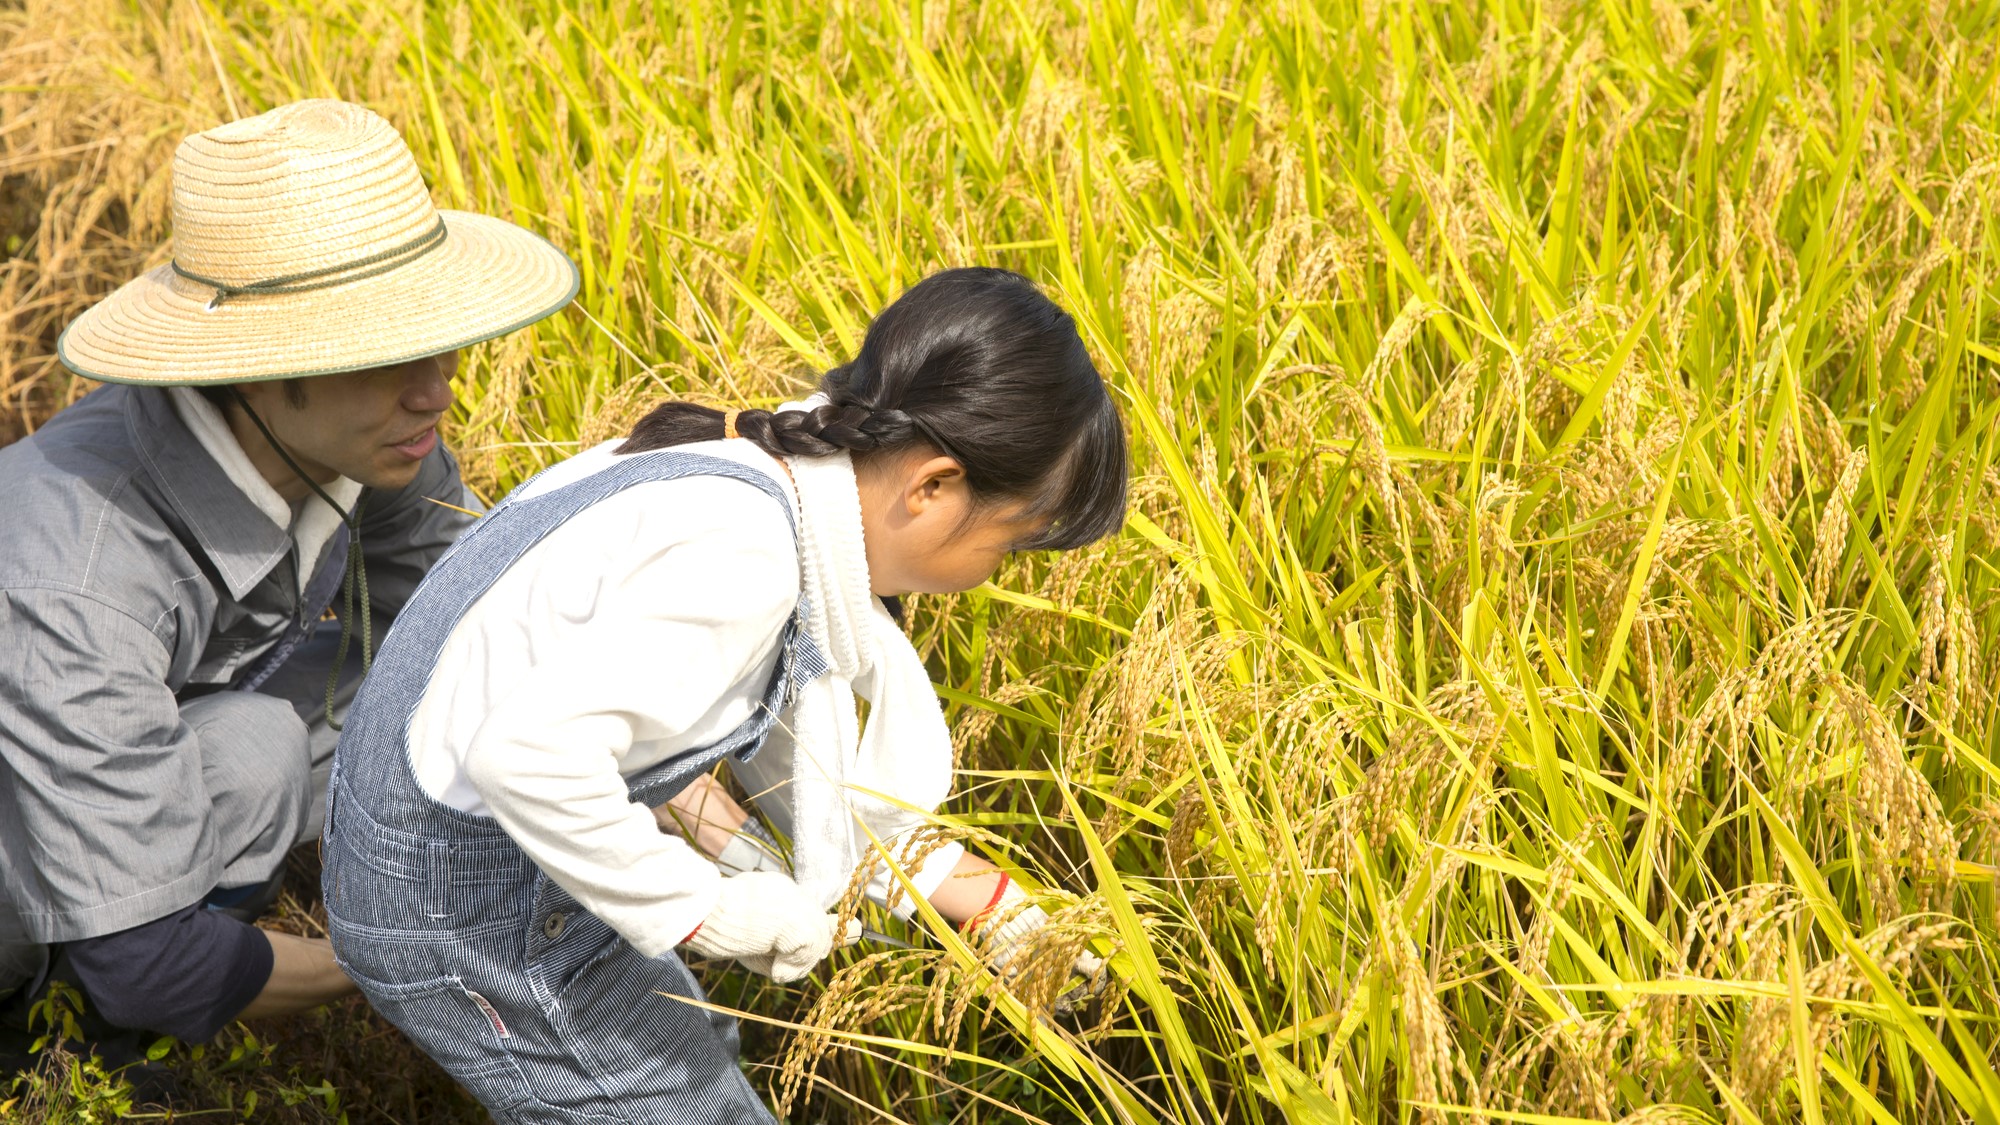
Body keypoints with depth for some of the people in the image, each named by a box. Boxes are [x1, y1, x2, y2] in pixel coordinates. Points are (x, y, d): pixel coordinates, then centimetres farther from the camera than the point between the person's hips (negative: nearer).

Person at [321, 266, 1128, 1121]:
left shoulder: (770, 474, 1)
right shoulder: (738, 560, -29)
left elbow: (790, 746, 14)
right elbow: (528, 753, -39)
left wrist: (990, 908, 16)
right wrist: (705, 911, -26)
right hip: (459, 898, -9)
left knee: (689, 1051, 27)